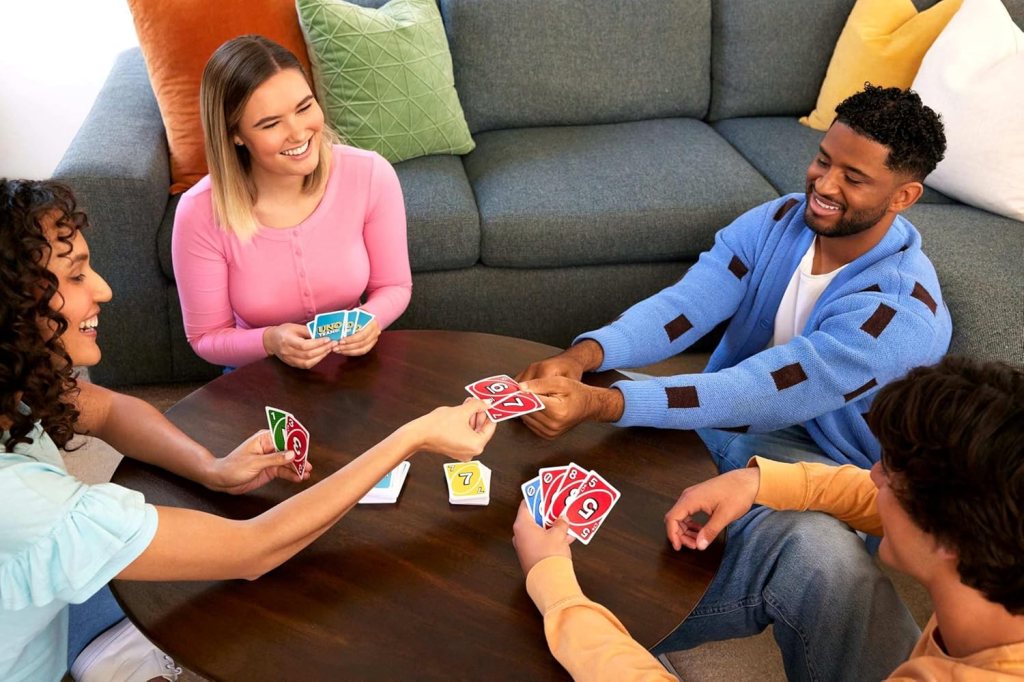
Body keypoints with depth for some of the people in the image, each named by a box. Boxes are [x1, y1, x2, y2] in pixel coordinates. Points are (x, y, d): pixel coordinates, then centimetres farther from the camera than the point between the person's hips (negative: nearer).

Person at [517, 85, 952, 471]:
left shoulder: (903, 311, -25)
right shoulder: (777, 221, -7)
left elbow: (765, 391, -35)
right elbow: (683, 304, -20)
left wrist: (601, 404, -45)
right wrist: (585, 354, -40)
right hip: (716, 422, 6)